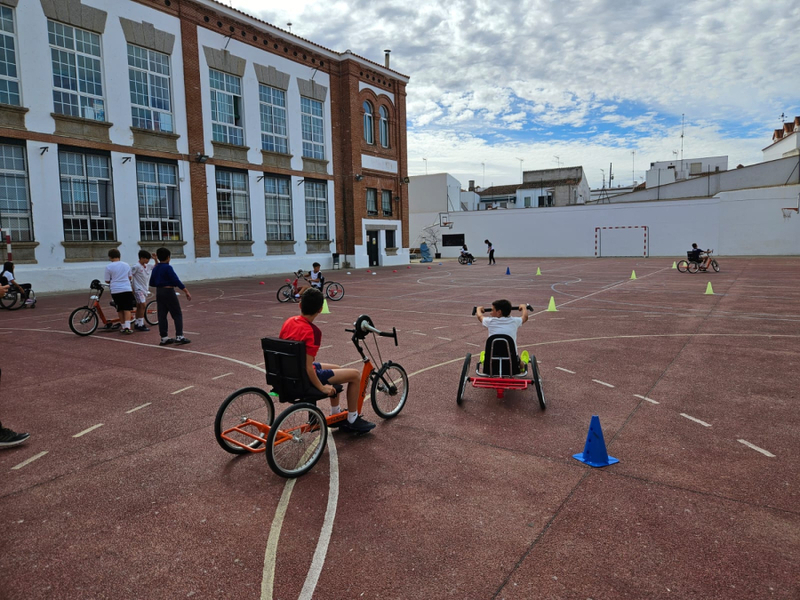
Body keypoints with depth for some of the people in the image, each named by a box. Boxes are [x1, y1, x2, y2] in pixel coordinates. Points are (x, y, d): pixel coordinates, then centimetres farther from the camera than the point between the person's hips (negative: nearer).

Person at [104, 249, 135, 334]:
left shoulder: (108, 267, -3)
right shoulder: (126, 265, 6)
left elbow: (107, 280, 0)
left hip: (116, 290, -1)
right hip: (127, 289, 1)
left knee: (120, 310, 11)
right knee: (127, 309, 1)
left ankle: (123, 327, 15)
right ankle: (127, 327, -11)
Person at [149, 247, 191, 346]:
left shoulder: (155, 268, 9)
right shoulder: (168, 267, -13)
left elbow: (151, 283, 14)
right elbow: (176, 281, -19)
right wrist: (186, 291, -19)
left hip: (159, 293, 8)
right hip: (168, 292, -7)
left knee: (162, 315, 8)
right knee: (177, 315, -2)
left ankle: (164, 337, 10)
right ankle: (179, 336, -8)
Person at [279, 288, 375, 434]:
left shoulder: (288, 322, -1)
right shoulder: (313, 331, -26)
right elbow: (308, 368, -29)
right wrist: (322, 388, -17)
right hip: (303, 378, -9)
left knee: (337, 369, 28)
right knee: (355, 375, -1)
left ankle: (335, 415, 38)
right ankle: (352, 420, 14)